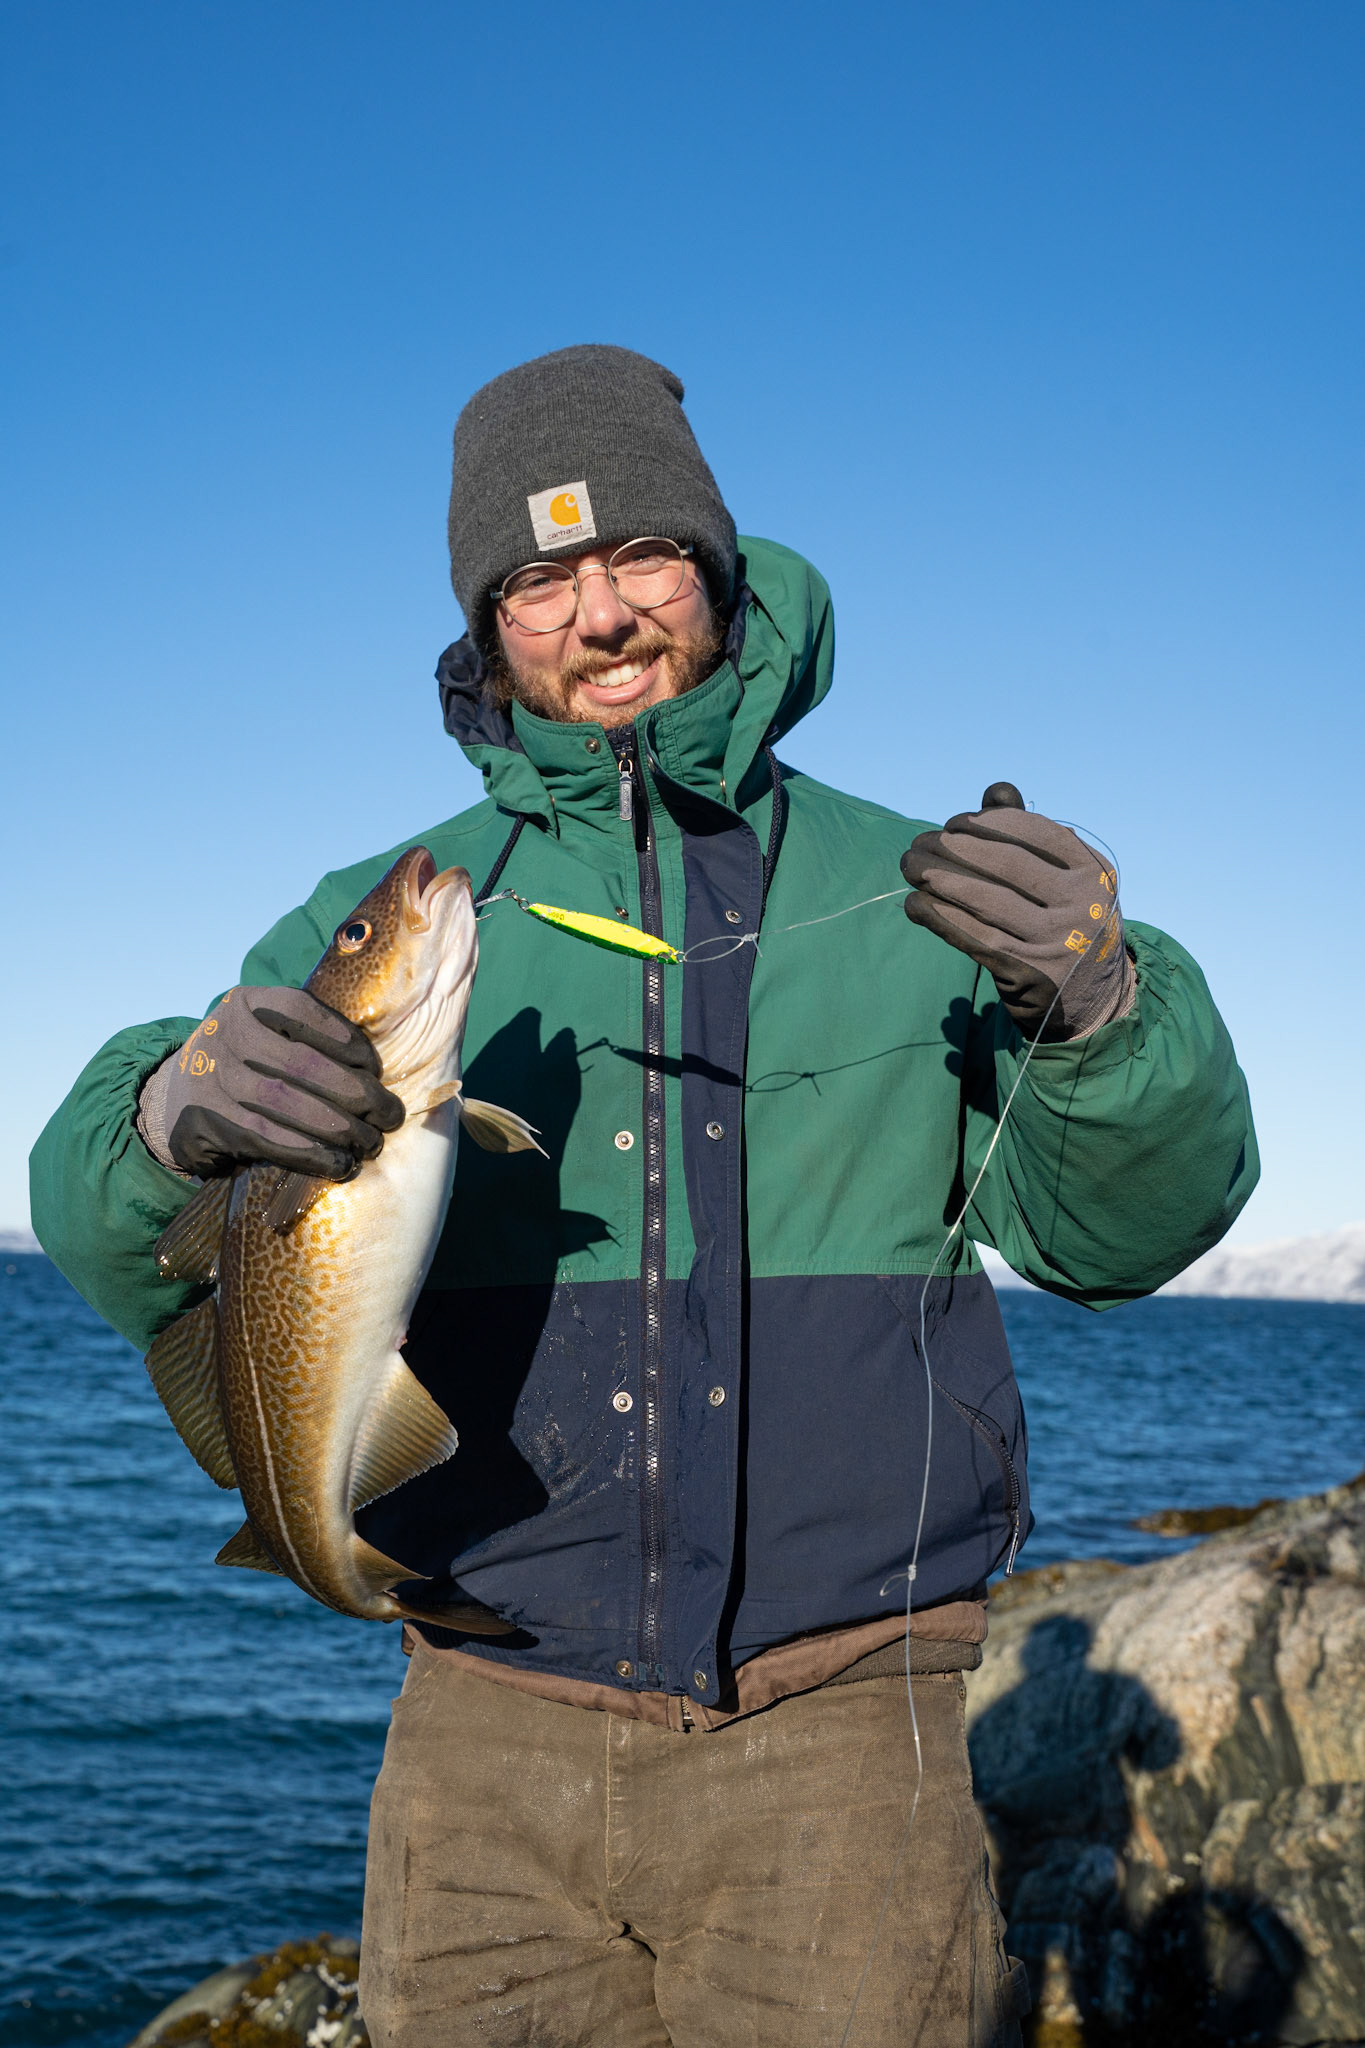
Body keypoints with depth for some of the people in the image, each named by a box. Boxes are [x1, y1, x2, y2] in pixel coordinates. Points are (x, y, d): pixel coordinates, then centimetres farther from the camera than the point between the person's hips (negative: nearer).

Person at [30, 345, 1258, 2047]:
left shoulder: (910, 891, 6)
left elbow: (1116, 1223, -2)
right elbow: (120, 1248, -3)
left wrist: (1102, 1008, -23)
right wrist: (181, 1115, -27)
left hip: (831, 1732, -1)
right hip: (489, 1736, 1)